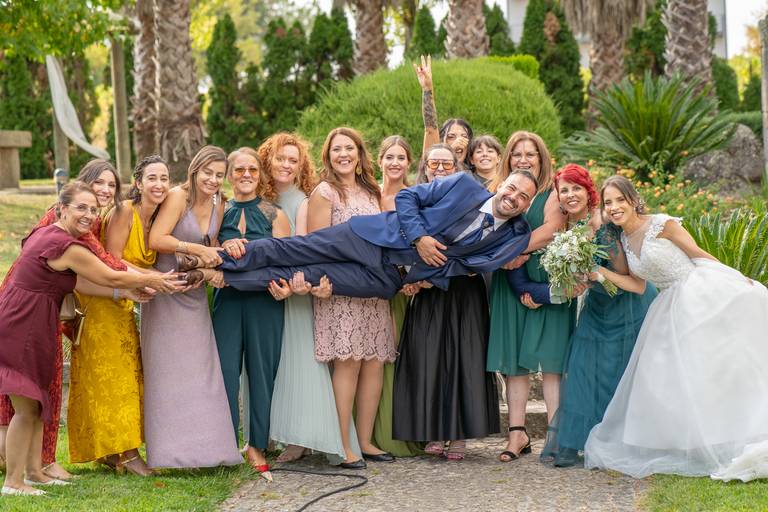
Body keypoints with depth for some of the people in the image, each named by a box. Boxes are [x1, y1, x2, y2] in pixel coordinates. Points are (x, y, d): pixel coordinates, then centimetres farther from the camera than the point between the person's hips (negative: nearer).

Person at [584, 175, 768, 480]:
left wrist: (738, 278, -1)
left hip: (701, 293, -8)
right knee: (669, 373, 6)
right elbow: (638, 285, 8)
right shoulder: (625, 240, 11)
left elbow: (700, 255, -4)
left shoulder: (661, 225, -10)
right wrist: (600, 273, -2)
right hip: (671, 307, 8)